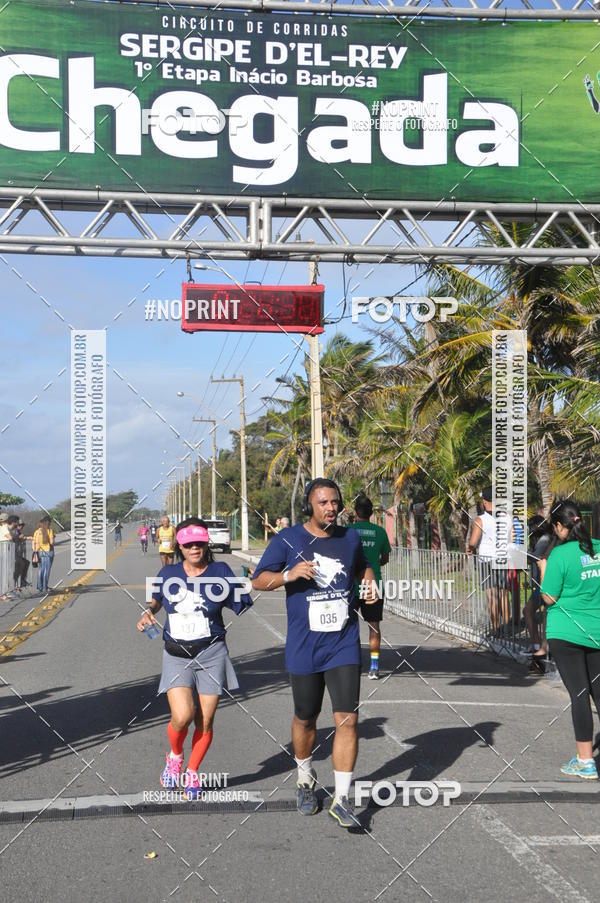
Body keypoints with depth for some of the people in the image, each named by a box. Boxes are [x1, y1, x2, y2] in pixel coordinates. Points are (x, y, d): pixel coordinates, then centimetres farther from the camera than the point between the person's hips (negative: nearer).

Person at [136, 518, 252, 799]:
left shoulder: (220, 572, -4)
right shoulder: (168, 573, 3)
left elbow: (243, 606, -4)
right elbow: (157, 599, 22)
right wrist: (148, 613, 4)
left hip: (211, 654, 0)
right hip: (176, 656, 1)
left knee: (205, 721, 4)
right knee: (182, 716, -16)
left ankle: (192, 772, 28)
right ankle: (175, 756, 17)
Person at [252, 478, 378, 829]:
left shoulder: (350, 538, 5)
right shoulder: (288, 540, -5)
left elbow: (363, 566, 26)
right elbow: (259, 580, -3)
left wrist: (370, 582, 3)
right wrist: (289, 575, -21)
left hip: (344, 645, 1)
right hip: (304, 646, -1)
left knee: (347, 718, -9)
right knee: (306, 719, 13)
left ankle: (342, 799, -2)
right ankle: (306, 780, 39)